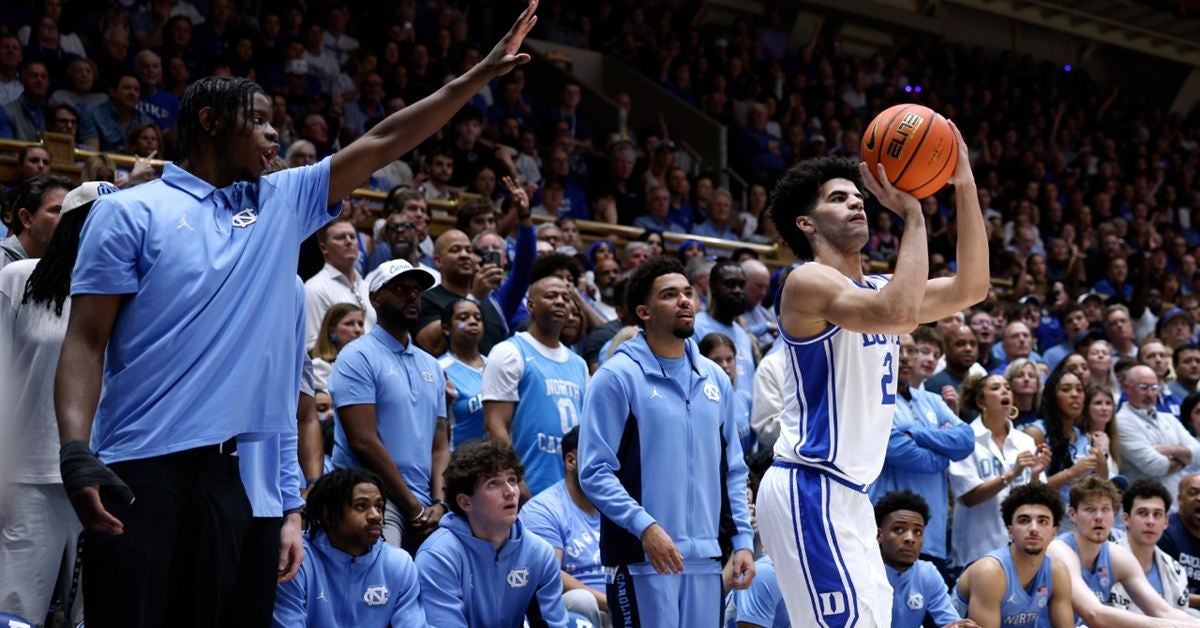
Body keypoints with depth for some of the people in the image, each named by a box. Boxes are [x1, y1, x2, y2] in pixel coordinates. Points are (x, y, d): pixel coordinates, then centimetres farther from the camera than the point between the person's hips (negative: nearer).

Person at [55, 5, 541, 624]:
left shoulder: (281, 203, 18)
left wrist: (479, 75, 15)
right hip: (139, 471, -5)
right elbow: (85, 342, -2)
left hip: (244, 472, 5)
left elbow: (381, 143, 18)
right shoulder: (129, 212, 3)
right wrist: (75, 451, -15)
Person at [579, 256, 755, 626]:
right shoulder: (617, 377, -5)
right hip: (641, 556, -6)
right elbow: (595, 472, -11)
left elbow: (732, 470, 18)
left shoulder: (714, 378, 14)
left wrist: (742, 540, 8)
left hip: (706, 557, 6)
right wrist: (645, 526, -22)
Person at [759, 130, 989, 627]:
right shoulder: (809, 282, -11)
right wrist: (912, 214, -21)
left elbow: (970, 288, 8)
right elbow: (900, 313, -28)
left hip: (847, 495, 10)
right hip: (809, 491, -10)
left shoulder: (876, 287, 17)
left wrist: (964, 185, 3)